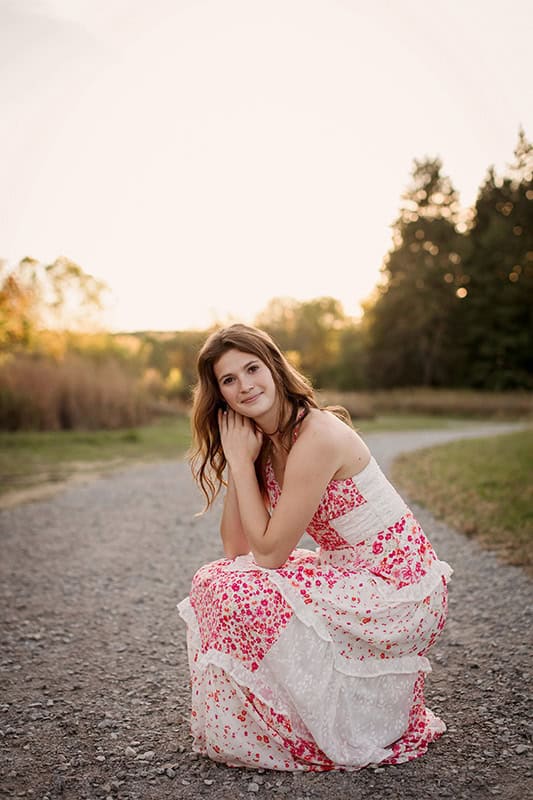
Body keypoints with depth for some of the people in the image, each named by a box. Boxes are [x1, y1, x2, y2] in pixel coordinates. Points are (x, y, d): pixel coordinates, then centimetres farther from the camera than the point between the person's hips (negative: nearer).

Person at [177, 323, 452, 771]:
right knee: (219, 579, 4)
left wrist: (241, 461, -16)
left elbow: (269, 552, -20)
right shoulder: (268, 441, 3)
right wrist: (238, 461, -6)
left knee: (237, 591, -18)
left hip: (397, 591, -9)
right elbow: (237, 550, 0)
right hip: (351, 576, 9)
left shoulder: (317, 436, -23)